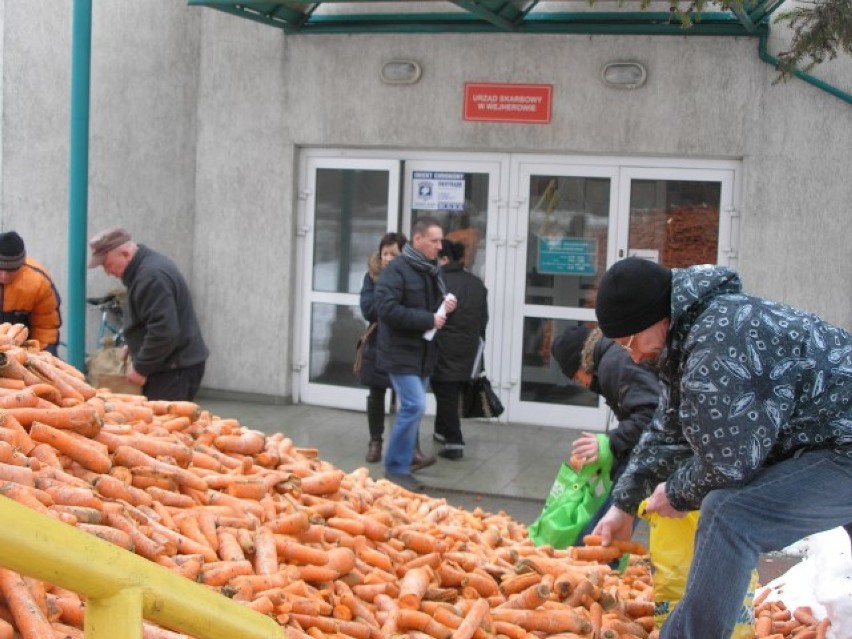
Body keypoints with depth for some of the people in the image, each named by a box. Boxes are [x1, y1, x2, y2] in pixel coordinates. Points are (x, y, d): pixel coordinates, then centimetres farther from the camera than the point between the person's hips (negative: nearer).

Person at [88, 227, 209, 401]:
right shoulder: (145, 267, 14)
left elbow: (164, 332, -26)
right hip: (170, 366, 10)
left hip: (177, 369, -10)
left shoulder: (152, 277, -21)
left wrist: (141, 367, -16)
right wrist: (133, 347, 16)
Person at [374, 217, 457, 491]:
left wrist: (445, 306, 1)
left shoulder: (433, 270, 12)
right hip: (401, 352, -8)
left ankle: (404, 462, 21)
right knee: (415, 406, -15)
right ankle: (396, 467, -5)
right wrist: (428, 319, -23)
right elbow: (387, 308, -25)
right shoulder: (396, 269, -15)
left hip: (423, 352, 9)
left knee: (413, 407, 12)